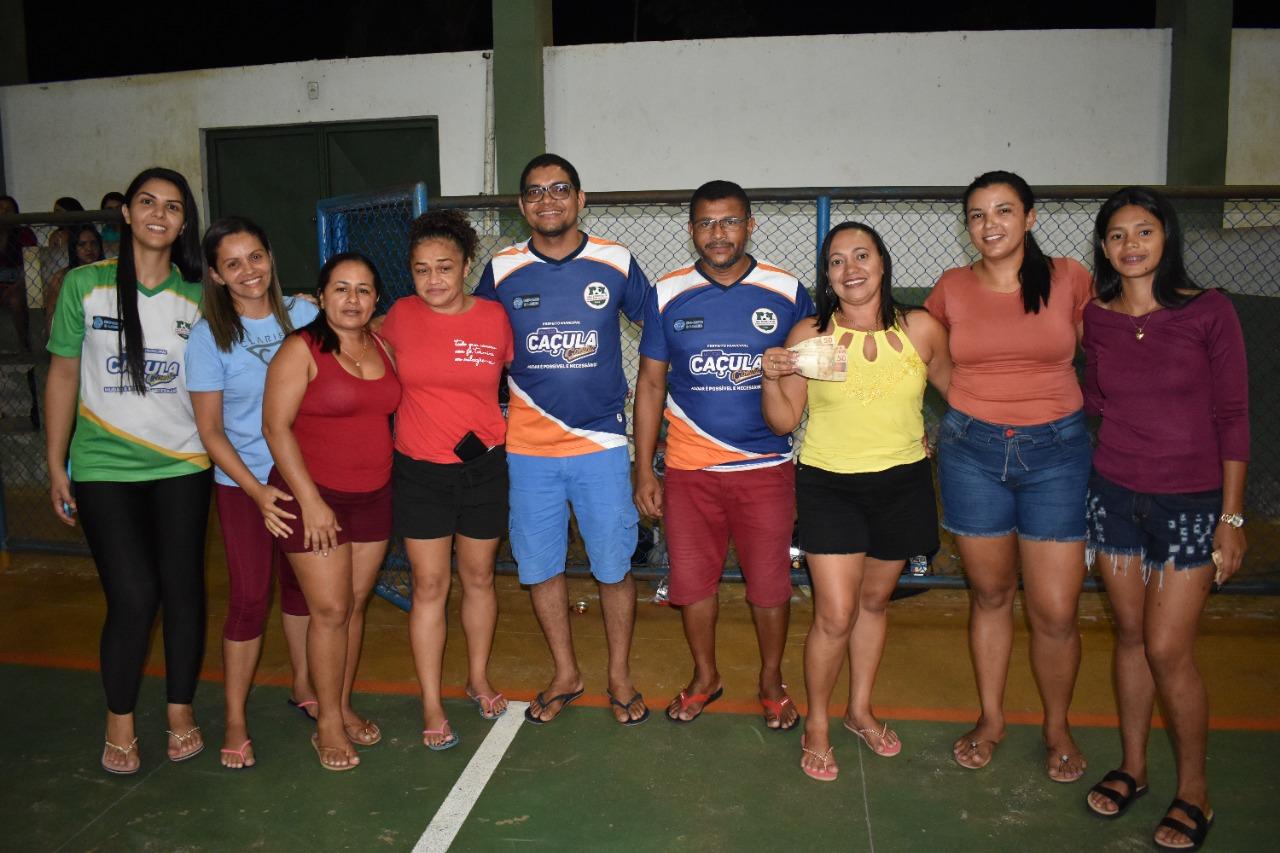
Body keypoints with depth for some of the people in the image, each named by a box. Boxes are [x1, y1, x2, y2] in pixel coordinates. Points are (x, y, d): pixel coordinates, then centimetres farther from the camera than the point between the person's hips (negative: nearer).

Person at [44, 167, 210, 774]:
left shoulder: (195, 297, 5)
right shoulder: (84, 285, 0)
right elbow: (63, 376, 4)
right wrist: (56, 466, 2)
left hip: (182, 467, 2)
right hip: (104, 469, -2)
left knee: (183, 589, 4)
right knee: (133, 597, -6)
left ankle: (181, 709, 24)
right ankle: (119, 721, 18)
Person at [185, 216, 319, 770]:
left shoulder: (304, 315, -3)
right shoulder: (209, 336, -9)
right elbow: (210, 429, -8)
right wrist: (256, 490, -17)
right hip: (244, 484, -3)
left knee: (301, 583, 14)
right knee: (249, 598, -1)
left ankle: (303, 686, 33)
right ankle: (234, 722, 14)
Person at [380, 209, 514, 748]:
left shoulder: (494, 317, -6)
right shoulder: (402, 316, -3)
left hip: (484, 468, 0)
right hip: (420, 472, 0)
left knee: (479, 577, 14)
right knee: (429, 587, 4)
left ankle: (478, 679, 34)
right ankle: (431, 705, 17)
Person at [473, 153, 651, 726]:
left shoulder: (616, 264, -2)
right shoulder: (501, 271, 2)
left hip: (602, 444, -1)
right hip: (528, 448, 2)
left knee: (613, 567, 6)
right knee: (539, 568, 11)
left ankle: (619, 676, 28)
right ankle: (566, 674, 31)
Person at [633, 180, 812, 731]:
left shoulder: (787, 292, -1)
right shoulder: (667, 295, 1)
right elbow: (650, 384, 5)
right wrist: (643, 471, 2)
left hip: (766, 468, -1)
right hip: (689, 470, 1)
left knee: (770, 583, 8)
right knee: (692, 581, 11)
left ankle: (771, 680, 32)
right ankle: (705, 676, 35)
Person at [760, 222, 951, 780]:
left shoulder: (921, 329, -4)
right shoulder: (808, 334, -7)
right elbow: (784, 422, -5)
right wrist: (772, 378, -21)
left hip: (902, 483, 2)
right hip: (829, 484, -2)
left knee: (874, 601, 17)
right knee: (835, 615, -5)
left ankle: (860, 710, 38)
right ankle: (816, 724, 19)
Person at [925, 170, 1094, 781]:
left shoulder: (1068, 278, -1)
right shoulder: (951, 288, 1)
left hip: (1055, 452, -1)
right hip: (971, 451, 1)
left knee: (1055, 611, 0)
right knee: (989, 595, 12)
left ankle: (1057, 728, 25)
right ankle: (990, 719, 31)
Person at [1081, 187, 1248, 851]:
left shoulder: (1209, 311, -7)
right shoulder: (1095, 317, 2)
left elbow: (1232, 417, -5)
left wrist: (1232, 515, -7)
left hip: (1191, 502, -3)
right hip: (1115, 493, 3)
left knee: (1168, 648, -3)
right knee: (1130, 634, 12)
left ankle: (1194, 791, 18)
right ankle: (1132, 766, 30)